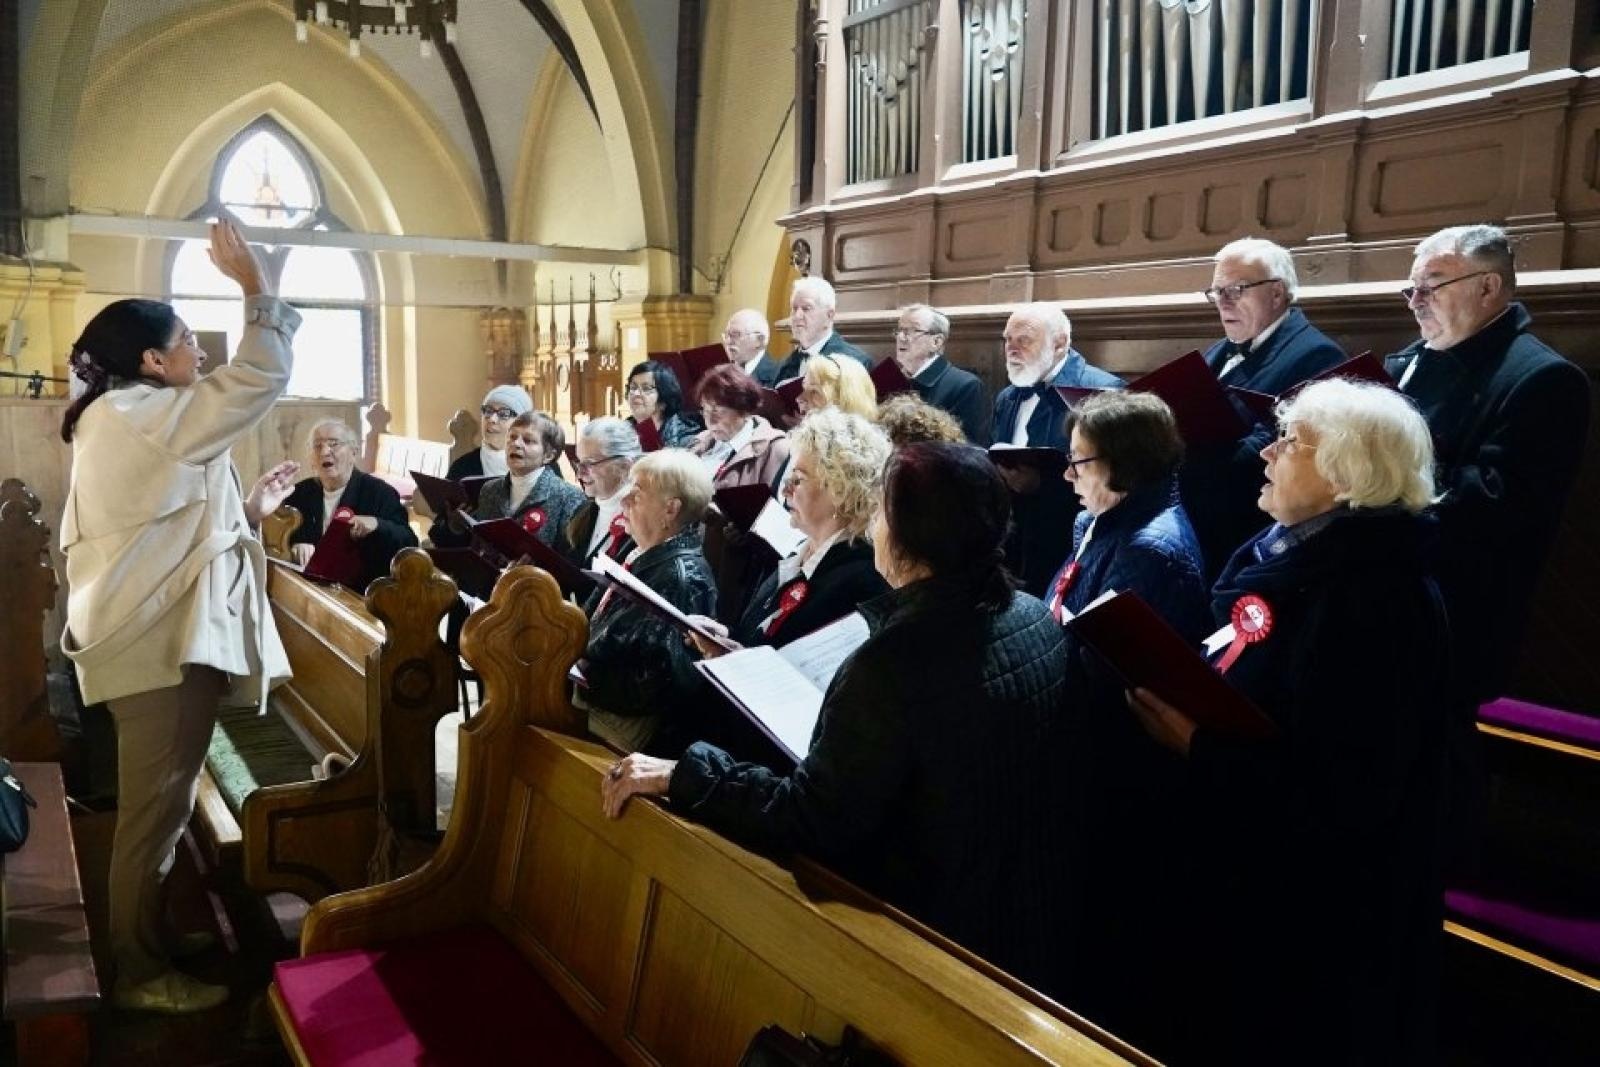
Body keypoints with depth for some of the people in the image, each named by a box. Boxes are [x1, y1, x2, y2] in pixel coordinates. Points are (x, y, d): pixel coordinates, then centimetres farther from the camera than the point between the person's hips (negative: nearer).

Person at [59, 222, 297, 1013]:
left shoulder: (129, 423, 19)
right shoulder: (140, 413, -12)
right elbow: (261, 378, -16)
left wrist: (252, 508, 17)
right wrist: (256, 287, -7)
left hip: (157, 638, 11)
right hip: (160, 646, -11)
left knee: (158, 805, 19)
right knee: (154, 809, -2)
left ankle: (151, 938, 32)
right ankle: (142, 974, 9)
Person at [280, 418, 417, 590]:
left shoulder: (380, 492, -1)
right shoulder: (300, 493, 12)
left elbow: (409, 544, -8)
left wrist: (377, 525, -25)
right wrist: (294, 544, -11)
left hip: (365, 592, -3)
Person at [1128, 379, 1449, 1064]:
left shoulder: (1382, 601, -24)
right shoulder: (1282, 554, 3)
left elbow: (1344, 793, -27)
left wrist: (1199, 748, -24)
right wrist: (1172, 703, -5)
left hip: (1317, 915, -8)